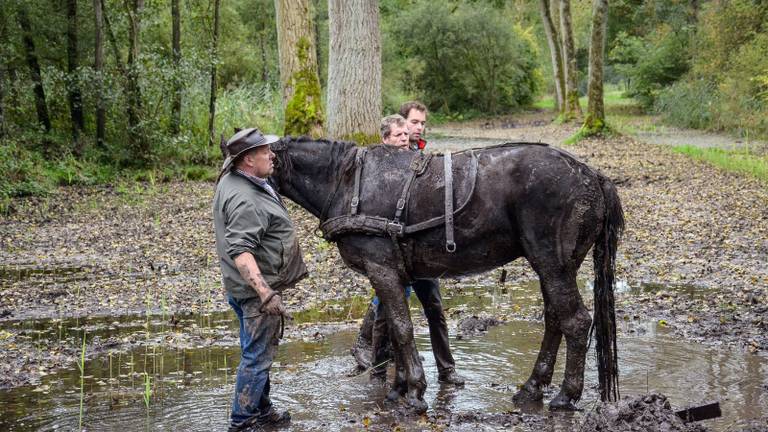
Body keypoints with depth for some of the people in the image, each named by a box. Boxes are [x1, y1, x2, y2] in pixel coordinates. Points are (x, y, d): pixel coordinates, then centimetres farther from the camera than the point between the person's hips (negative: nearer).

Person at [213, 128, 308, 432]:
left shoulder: (232, 179, 4)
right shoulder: (245, 200, -28)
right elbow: (240, 251, -37)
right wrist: (266, 293, -44)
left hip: (252, 287, 11)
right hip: (256, 290, -11)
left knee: (259, 352, 21)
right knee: (258, 356, 0)